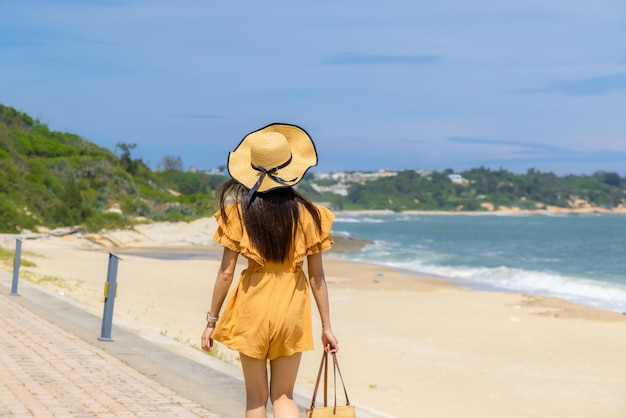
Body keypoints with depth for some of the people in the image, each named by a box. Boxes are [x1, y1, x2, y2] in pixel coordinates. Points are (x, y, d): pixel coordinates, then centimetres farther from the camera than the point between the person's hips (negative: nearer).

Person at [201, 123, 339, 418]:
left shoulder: (240, 213, -7)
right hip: (292, 308, 1)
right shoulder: (308, 214, -4)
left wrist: (212, 321, 5)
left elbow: (226, 272, -5)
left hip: (253, 307, -1)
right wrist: (326, 326, 6)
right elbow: (316, 276, -1)